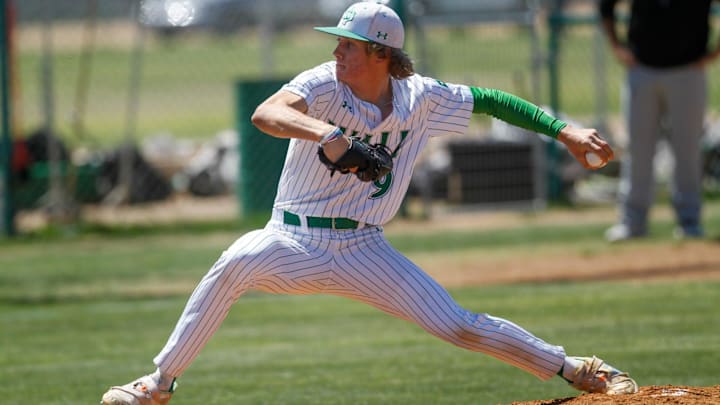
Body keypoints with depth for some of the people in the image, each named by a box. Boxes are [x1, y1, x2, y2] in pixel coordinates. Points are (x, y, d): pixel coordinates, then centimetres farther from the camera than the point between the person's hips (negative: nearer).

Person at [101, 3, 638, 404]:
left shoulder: (420, 99, -4)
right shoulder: (324, 86, -14)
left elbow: (488, 100, 7)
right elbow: (266, 114, -33)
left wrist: (563, 131, -1)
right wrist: (325, 134, -51)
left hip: (363, 251, 1)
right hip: (295, 242, -1)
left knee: (458, 325, -7)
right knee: (238, 261, -31)